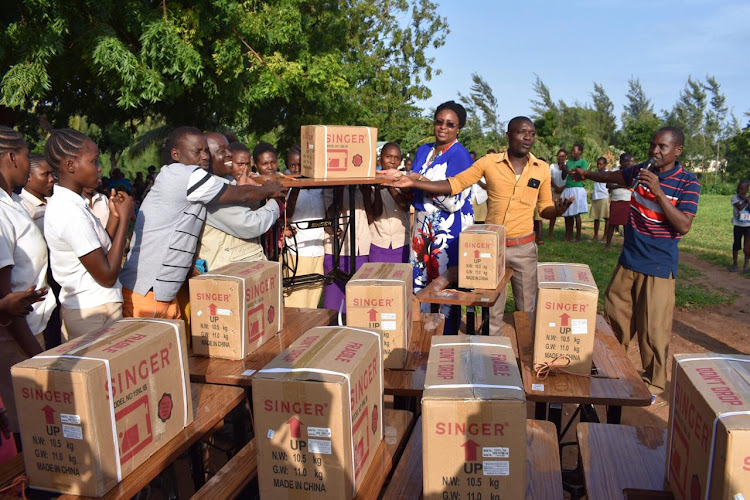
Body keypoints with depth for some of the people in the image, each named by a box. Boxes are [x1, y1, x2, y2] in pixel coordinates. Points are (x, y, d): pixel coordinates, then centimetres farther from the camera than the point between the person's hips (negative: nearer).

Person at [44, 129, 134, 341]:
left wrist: (114, 217, 3)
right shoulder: (72, 212, -21)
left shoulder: (61, 203, 9)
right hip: (95, 313, -10)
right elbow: (107, 276, -19)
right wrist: (124, 218, -16)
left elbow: (101, 251, 12)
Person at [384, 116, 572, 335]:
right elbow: (454, 184, -5)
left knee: (527, 309, 9)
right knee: (492, 310, 9)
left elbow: (545, 208, 10)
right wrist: (412, 183, -15)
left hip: (524, 247, 1)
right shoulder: (489, 162, -4)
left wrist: (557, 210, -14)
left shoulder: (542, 169, 2)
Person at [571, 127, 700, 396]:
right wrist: (586, 173, 9)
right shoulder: (640, 171, 3)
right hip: (628, 260, 5)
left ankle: (654, 382, 19)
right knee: (614, 317, 15)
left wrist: (658, 191, -25)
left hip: (659, 265, -5)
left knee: (653, 328, -1)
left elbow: (684, 226, -19)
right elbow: (612, 177, 24)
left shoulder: (687, 182, -10)